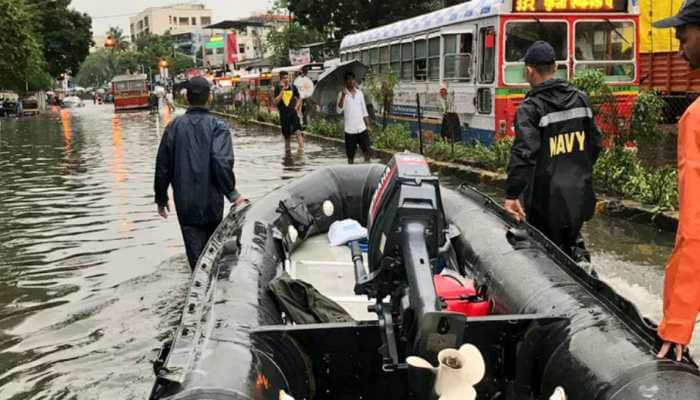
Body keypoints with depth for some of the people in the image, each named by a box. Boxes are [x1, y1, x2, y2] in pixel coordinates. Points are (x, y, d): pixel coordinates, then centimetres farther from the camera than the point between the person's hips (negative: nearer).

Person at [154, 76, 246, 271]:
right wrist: (232, 194, -16)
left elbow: (163, 165, 5)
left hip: (185, 204, 1)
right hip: (212, 202, 0)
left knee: (196, 253, 3)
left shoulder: (174, 127, 0)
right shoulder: (218, 127, -8)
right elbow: (222, 162, -22)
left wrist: (161, 197, 15)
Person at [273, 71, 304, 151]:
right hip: (283, 114, 0)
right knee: (286, 134, 8)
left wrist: (296, 107, 3)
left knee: (298, 131, -17)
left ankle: (301, 148, -22)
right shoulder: (278, 88, -2)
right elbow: (275, 102, -13)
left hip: (293, 113, 0)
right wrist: (282, 89, -17)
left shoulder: (293, 87, 3)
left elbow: (299, 98, 18)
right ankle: (288, 149, 23)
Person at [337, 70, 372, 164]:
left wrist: (368, 125, 9)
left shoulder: (359, 93, 8)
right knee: (350, 154, 4)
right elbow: (339, 110, -17)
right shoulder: (342, 94, -3)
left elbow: (364, 111, 14)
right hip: (350, 130, -2)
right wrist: (343, 96, -27)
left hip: (362, 129, 3)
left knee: (367, 152, -1)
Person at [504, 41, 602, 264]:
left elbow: (523, 153, -24)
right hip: (579, 194, 5)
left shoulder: (531, 107, -13)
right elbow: (595, 143, 13)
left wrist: (512, 195, -23)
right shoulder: (580, 99, 6)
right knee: (571, 237, 24)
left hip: (548, 197, -5)